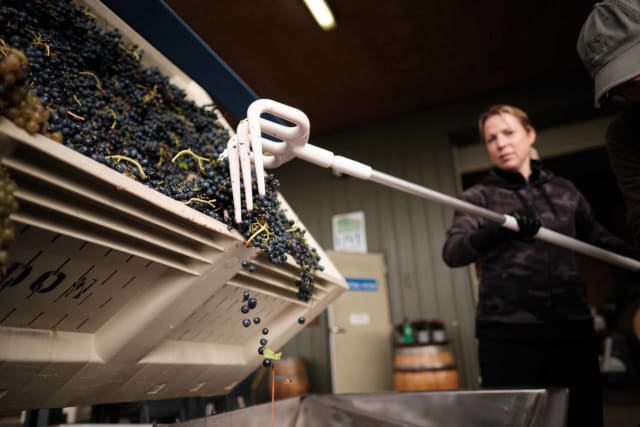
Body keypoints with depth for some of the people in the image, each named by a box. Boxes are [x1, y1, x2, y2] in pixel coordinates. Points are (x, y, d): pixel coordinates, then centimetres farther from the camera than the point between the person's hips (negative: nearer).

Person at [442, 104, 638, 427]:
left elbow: (600, 240, 22)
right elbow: (452, 253, -13)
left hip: (572, 326, 3)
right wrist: (499, 230, -29)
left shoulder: (564, 191, 13)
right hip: (507, 331, -3)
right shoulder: (478, 197, 3)